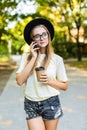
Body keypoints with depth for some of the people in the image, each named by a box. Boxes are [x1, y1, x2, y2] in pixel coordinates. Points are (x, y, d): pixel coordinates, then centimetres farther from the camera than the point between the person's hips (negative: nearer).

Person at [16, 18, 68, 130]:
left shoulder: (57, 59, -4)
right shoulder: (26, 57, -1)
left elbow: (64, 86, 3)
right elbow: (19, 81, -12)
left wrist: (49, 81, -16)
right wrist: (34, 58, -13)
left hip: (51, 104, 0)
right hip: (31, 104, 0)